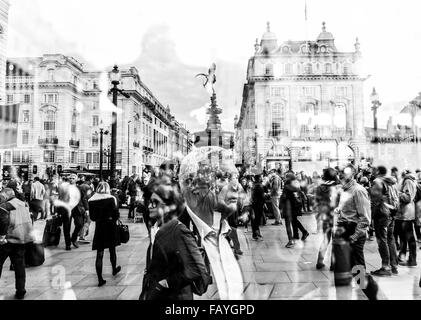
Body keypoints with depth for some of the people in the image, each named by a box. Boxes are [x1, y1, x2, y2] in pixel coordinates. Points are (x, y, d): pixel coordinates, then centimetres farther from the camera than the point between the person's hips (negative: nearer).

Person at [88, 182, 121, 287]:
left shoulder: (91, 200, -3)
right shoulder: (111, 199, -10)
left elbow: (92, 217, 3)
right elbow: (116, 214, -9)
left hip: (99, 227, 1)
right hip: (110, 227, -1)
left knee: (99, 254, 4)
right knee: (112, 250, 19)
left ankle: (100, 279, 3)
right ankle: (114, 269, 39)